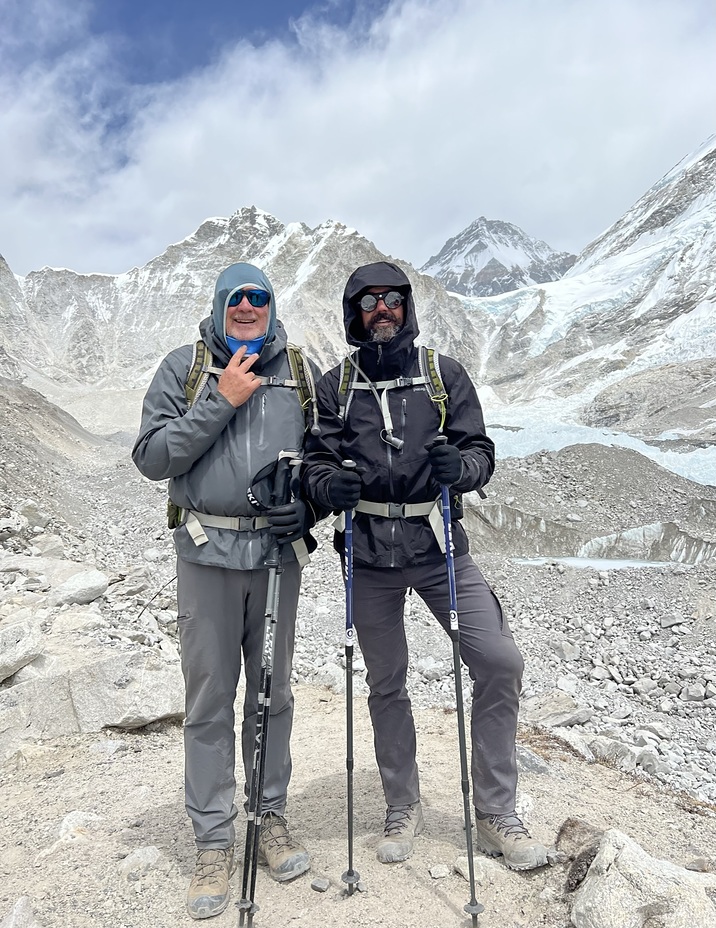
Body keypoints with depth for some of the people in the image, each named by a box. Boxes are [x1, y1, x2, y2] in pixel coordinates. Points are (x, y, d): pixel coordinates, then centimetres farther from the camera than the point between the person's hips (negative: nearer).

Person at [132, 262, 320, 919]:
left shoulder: (300, 370, 8)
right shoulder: (185, 367, 3)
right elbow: (151, 456, -5)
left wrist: (305, 508, -7)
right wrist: (220, 403, -12)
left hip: (279, 549, 2)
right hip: (206, 551, -1)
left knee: (273, 692, 13)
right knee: (210, 699, 6)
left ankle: (272, 819, 31)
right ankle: (213, 842, 23)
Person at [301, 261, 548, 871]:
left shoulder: (445, 374, 4)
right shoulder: (336, 385, 6)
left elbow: (481, 449, 1)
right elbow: (316, 461, 4)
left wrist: (460, 466, -22)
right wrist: (330, 484, -19)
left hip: (437, 546, 0)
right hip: (368, 553, 1)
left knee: (500, 663, -7)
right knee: (386, 685, 12)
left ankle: (496, 815, 14)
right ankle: (403, 808, 34)